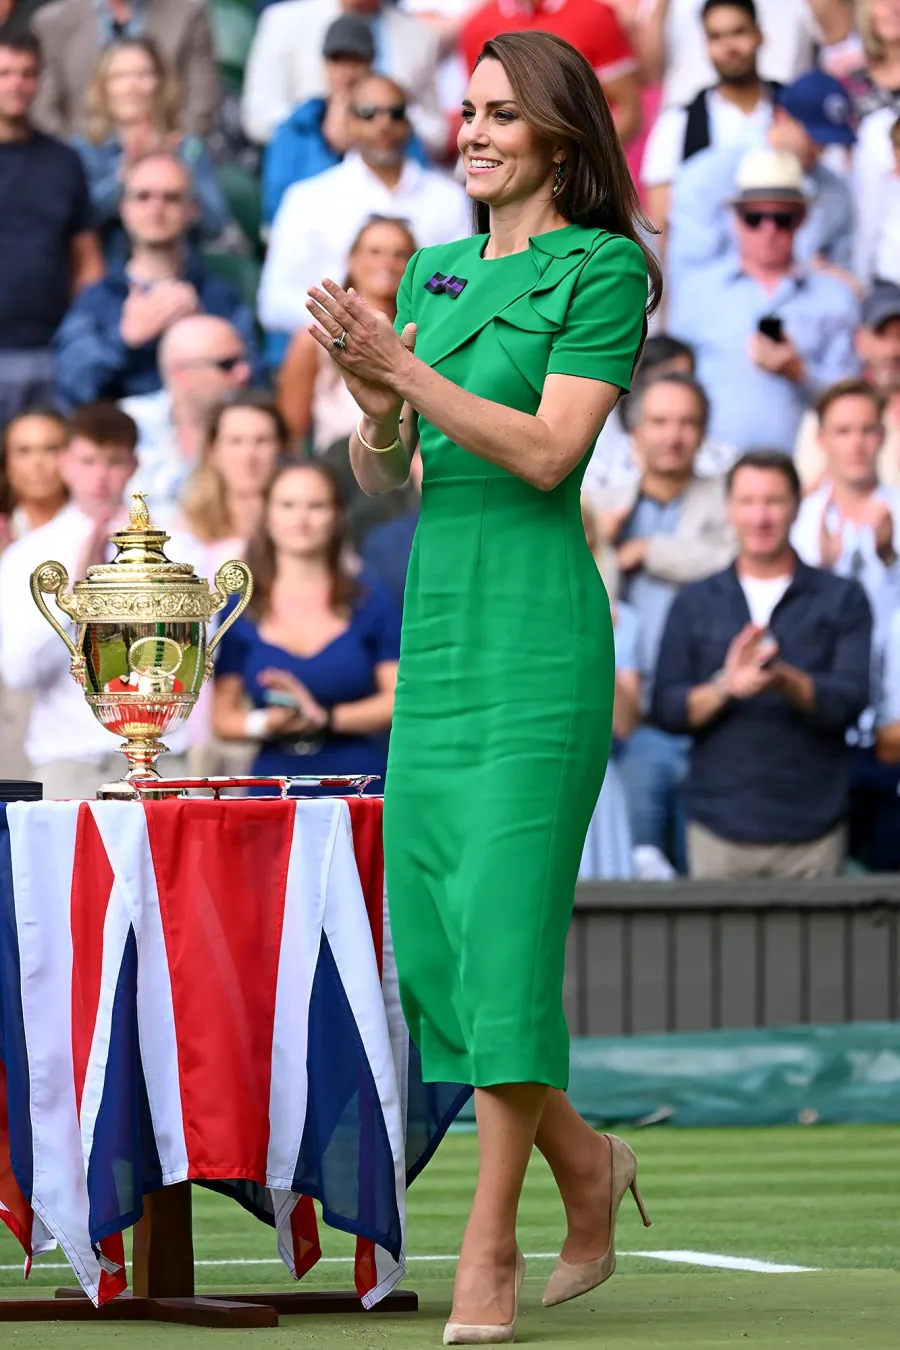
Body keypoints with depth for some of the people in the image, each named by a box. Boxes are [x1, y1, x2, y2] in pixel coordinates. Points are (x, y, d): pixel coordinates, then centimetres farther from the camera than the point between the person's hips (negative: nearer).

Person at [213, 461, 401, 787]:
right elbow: (223, 716, 8)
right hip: (276, 783, 1)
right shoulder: (239, 608, 10)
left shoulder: (369, 599, 8)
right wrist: (264, 724, -13)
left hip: (359, 784, -1)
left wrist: (325, 717, -11)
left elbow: (400, 698, 1)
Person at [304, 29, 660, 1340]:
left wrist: (405, 371, -20)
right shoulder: (432, 275, 15)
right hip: (435, 625, 7)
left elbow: (548, 452, -14)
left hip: (539, 628, -7)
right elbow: (379, 474, 11)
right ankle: (585, 1162, 26)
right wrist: (374, 406, -11)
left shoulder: (605, 269, -4)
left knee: (505, 926, -10)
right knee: (429, 935, 7)